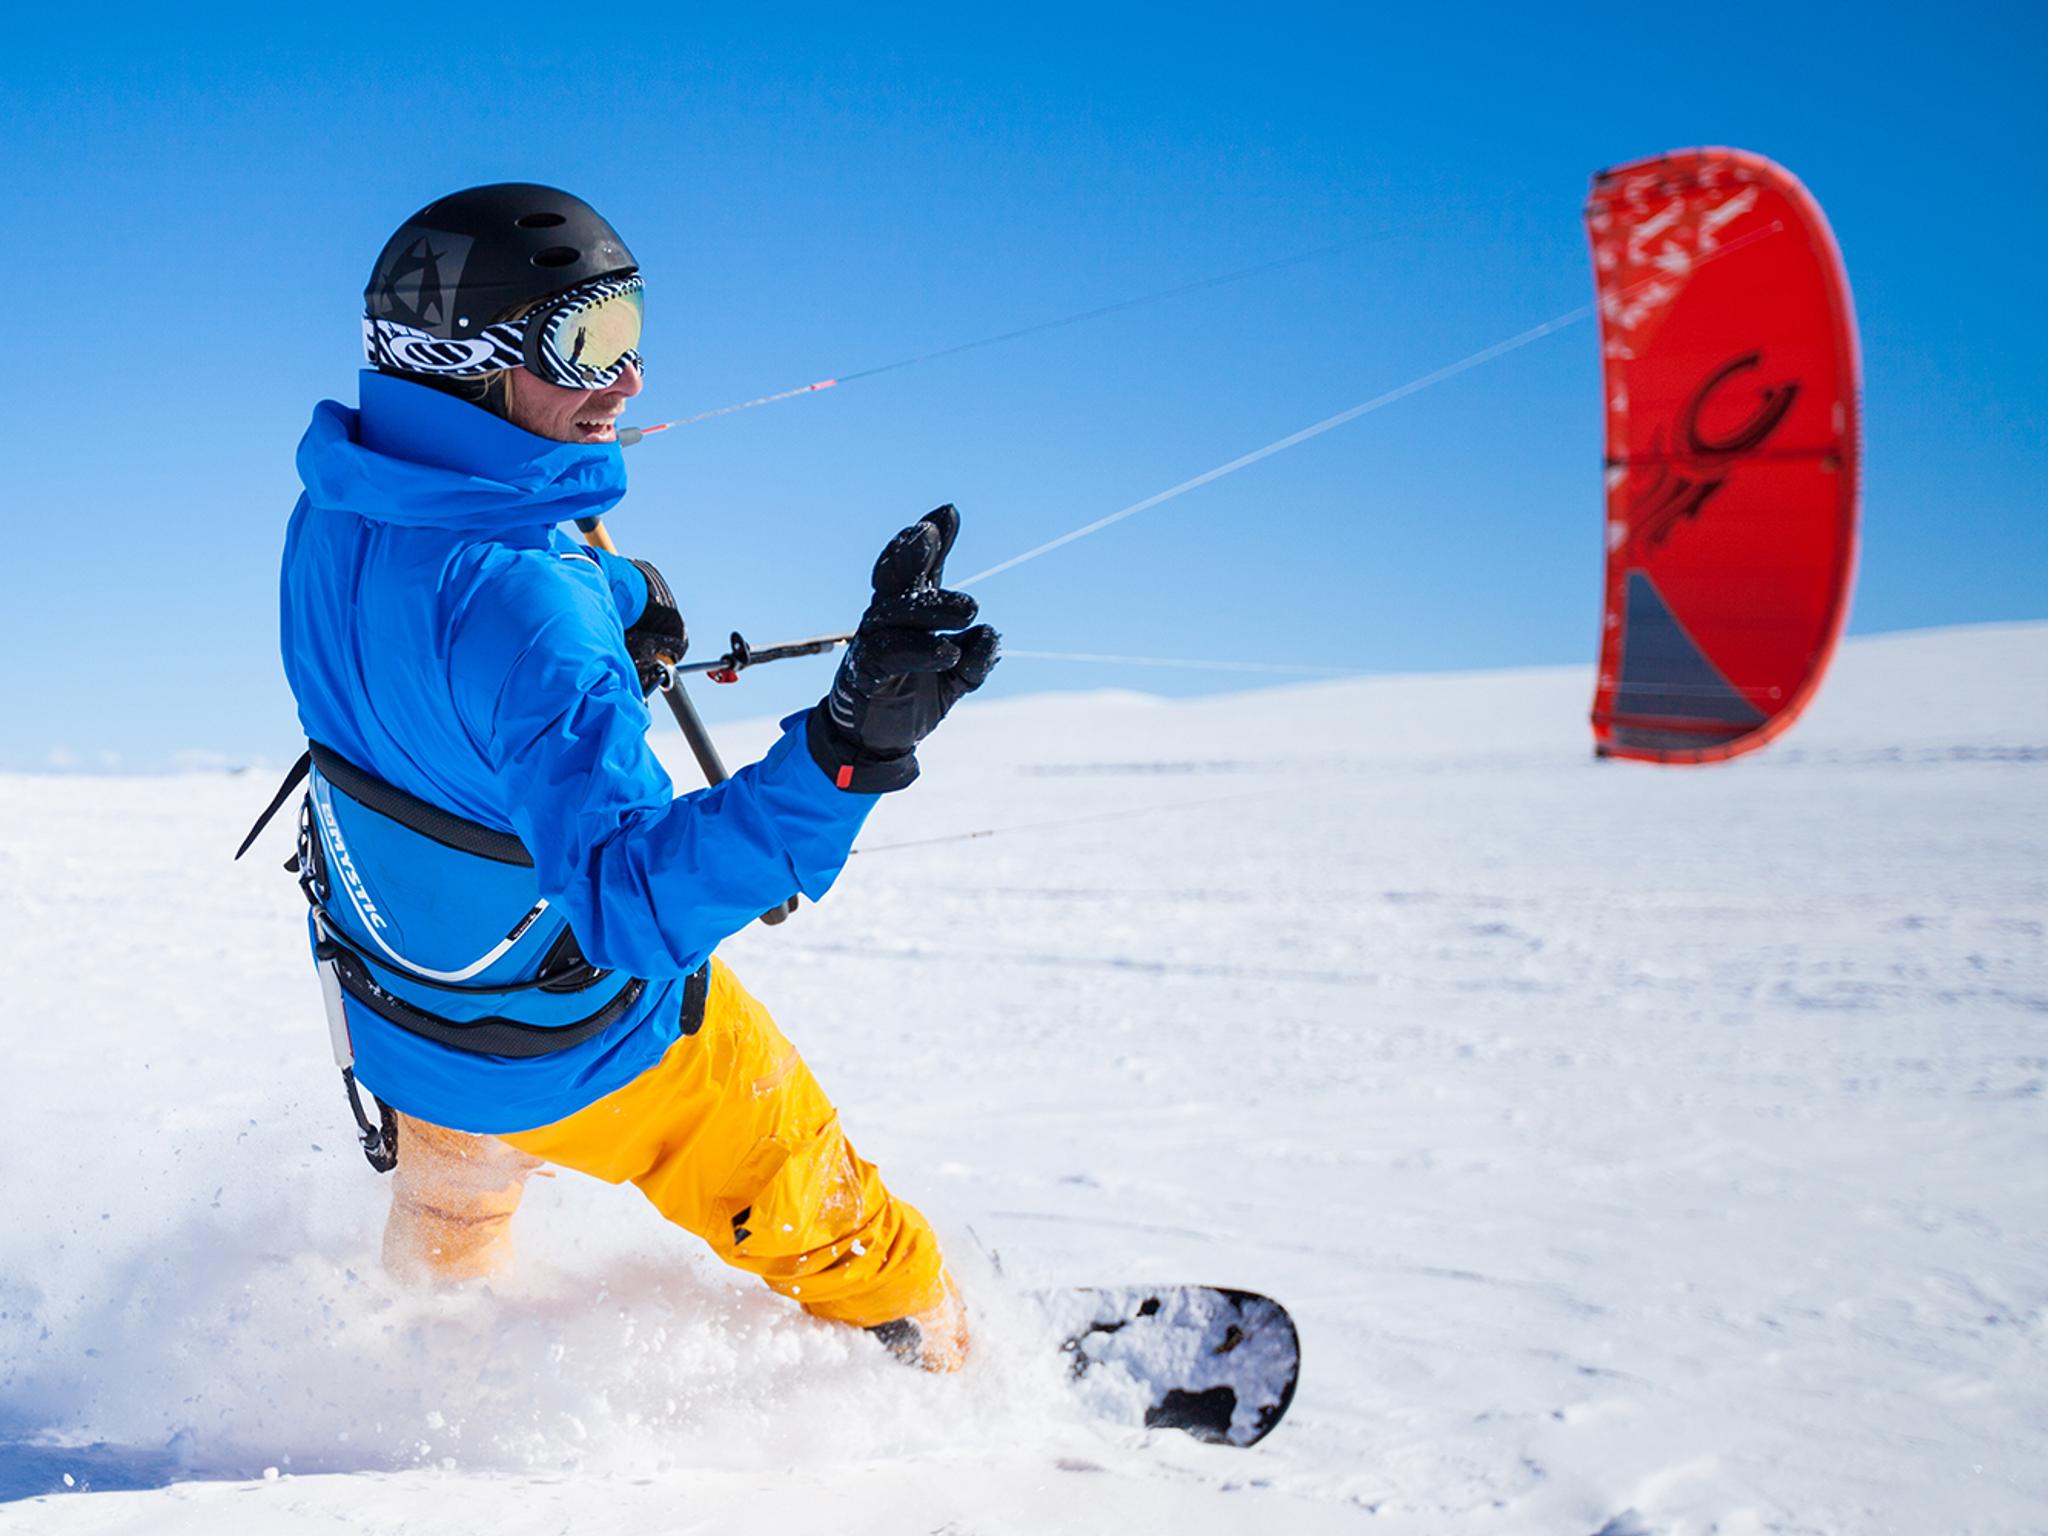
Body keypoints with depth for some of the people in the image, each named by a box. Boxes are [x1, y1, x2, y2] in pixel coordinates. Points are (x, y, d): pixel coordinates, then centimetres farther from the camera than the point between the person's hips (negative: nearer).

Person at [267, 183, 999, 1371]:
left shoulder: (339, 507, -13)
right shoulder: (521, 604, -39)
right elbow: (633, 903, -45)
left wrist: (609, 610, 0)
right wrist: (848, 749, -56)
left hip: (394, 1021, 7)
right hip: (586, 1047, -7)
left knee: (449, 1226, 37)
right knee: (818, 1220, 18)